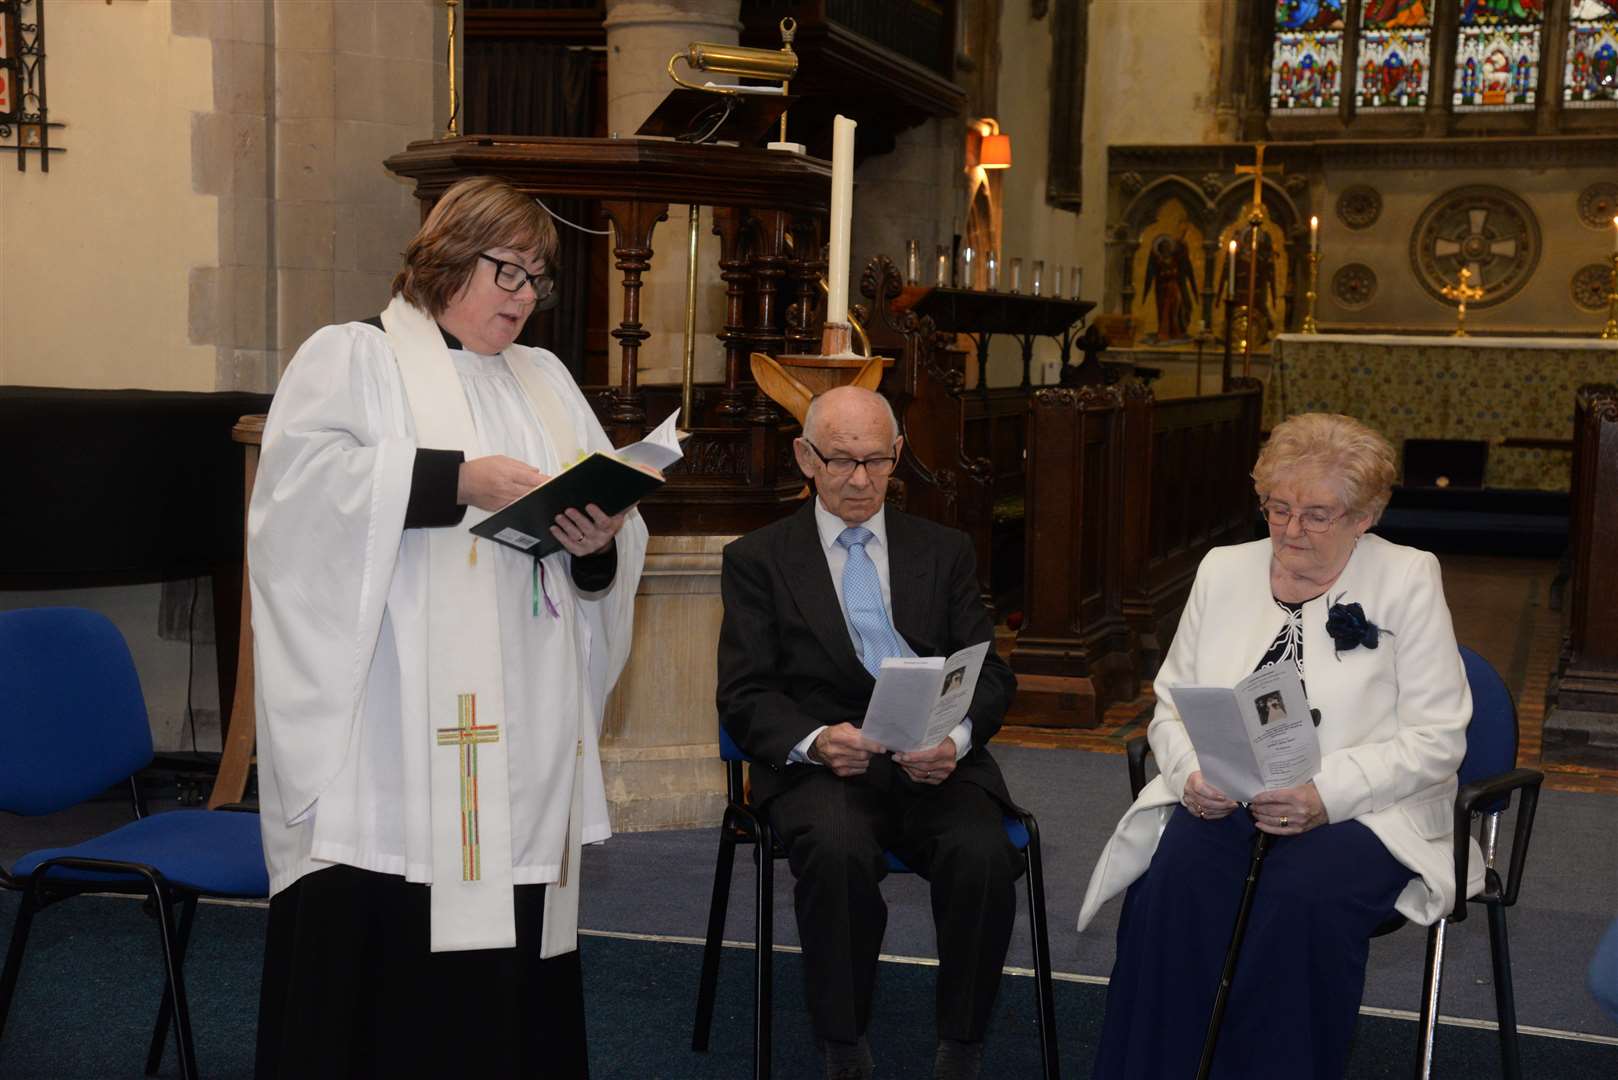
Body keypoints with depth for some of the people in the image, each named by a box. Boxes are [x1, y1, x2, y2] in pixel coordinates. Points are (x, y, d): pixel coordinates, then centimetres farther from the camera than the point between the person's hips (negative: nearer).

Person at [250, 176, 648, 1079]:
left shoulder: (547, 379, 21)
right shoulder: (353, 357, 6)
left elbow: (616, 524, 14)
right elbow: (308, 476, -13)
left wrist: (601, 543, -9)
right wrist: (457, 479, -20)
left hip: (522, 736, 5)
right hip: (397, 733, -5)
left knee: (507, 962, 4)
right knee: (381, 962, -5)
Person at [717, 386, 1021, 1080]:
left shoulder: (946, 552, 17)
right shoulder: (759, 559, 11)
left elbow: (990, 674, 10)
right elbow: (745, 695, 3)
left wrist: (955, 737, -13)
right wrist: (813, 741, -19)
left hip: (937, 762, 2)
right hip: (817, 764, -1)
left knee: (983, 854, -30)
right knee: (838, 849, -35)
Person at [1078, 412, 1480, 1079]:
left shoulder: (1408, 581, 1)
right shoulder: (1223, 571, 12)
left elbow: (1436, 739, -5)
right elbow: (1171, 704, 12)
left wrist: (1326, 793, -19)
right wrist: (1192, 773, -11)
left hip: (1362, 811, -2)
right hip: (1222, 802, 3)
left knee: (1305, 895, -35)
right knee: (1174, 880, -30)